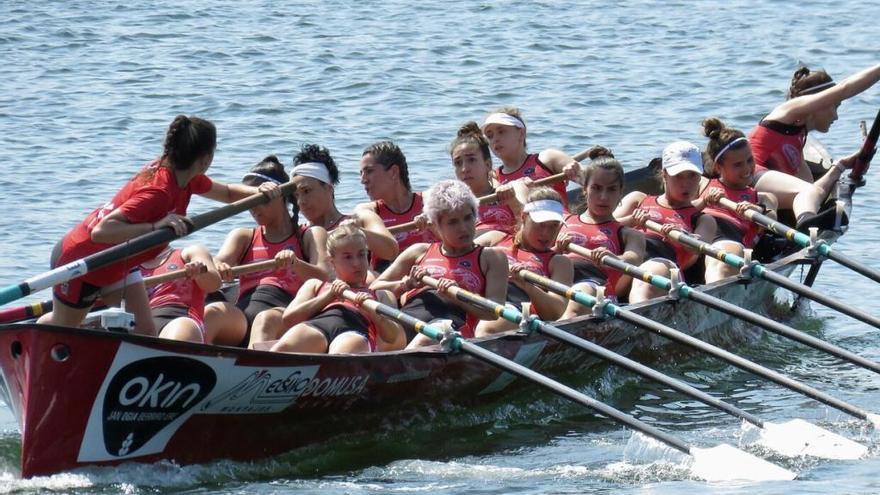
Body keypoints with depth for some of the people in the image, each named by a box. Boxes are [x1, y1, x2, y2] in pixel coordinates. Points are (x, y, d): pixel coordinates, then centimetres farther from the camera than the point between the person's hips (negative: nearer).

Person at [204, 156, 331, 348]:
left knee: (266, 319, -39)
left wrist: (295, 263, -21)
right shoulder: (243, 237, 29)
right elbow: (222, 260, 6)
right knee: (213, 312, -32)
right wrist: (217, 268, -21)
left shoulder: (311, 236, 21)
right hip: (242, 317, 2)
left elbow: (324, 278, 2)